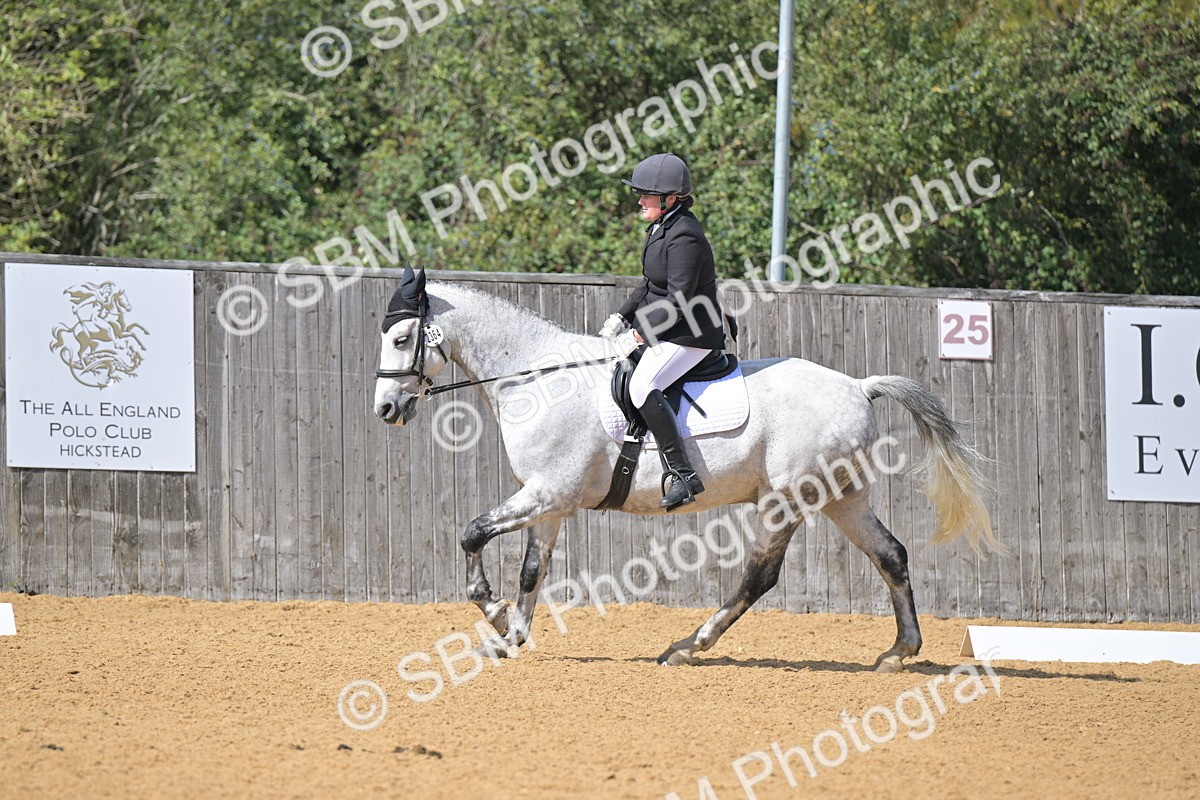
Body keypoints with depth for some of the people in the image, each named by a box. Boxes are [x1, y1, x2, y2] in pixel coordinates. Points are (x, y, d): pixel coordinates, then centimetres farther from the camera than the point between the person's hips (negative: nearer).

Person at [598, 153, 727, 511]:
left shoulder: (684, 238, -20)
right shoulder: (662, 228, 12)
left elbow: (678, 300, -23)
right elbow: (651, 285, 20)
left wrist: (644, 331, -17)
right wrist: (624, 316, 9)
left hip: (691, 335, -11)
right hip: (667, 330, 11)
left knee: (642, 386, -29)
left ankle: (683, 474, -31)